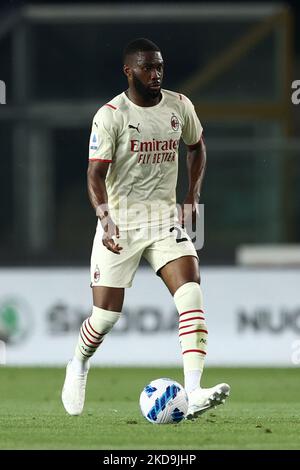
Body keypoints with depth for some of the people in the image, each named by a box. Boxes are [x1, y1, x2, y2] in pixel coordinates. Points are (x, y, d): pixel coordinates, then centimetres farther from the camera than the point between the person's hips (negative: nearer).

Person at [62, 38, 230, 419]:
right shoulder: (110, 115, -11)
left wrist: (192, 197, 9)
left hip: (166, 218, 3)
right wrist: (105, 219, -32)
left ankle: (192, 394, -28)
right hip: (120, 221, -3)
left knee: (191, 294, -20)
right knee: (106, 314, 2)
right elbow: (96, 174, -16)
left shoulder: (179, 106, 3)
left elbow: (196, 146, 22)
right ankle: (79, 365, 36)